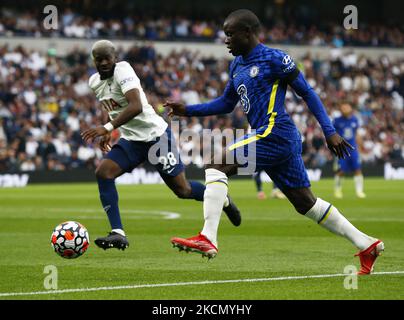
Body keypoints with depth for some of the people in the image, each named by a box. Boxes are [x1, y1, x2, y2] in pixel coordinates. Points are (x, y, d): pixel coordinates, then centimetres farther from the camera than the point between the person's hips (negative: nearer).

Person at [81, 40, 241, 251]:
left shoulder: (122, 70, -21)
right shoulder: (95, 82, 5)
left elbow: (136, 106, -35)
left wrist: (107, 128, -41)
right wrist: (107, 134, 13)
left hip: (155, 134, -7)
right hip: (131, 140, 7)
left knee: (182, 189, 2)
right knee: (102, 172, -16)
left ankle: (222, 200, 33)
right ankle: (118, 234, -16)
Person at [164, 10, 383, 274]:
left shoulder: (274, 59, -7)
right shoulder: (237, 65, 18)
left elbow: (307, 93, -5)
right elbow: (226, 104, 27)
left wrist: (330, 132, -8)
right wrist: (188, 110, 16)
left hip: (275, 133, -9)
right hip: (284, 143, 9)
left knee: (218, 165, -17)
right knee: (306, 203, 13)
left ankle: (208, 239, -24)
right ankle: (366, 244, 20)